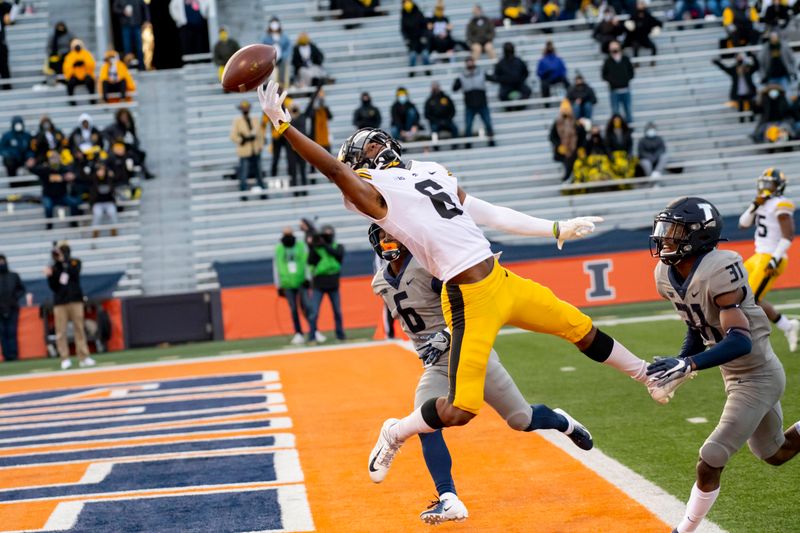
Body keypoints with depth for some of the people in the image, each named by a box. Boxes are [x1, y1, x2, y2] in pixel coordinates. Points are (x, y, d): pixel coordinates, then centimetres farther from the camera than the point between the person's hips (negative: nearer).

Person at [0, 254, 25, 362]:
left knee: (12, 332, -3)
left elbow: (22, 289, 13)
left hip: (12, 309, 0)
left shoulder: (14, 276, 9)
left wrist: (16, 297, -3)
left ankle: (13, 355, -4)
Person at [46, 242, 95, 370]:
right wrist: (50, 276, -12)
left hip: (75, 300, -1)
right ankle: (65, 359, -1)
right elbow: (53, 287, 3)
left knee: (79, 329, 0)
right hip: (59, 303, 1)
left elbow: (74, 273, -14)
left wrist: (64, 261, -15)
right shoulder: (54, 268, 7)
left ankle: (83, 357, 1)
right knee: (61, 332, -4)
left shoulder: (75, 262, 7)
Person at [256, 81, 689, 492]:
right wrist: (281, 124, -28)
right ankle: (395, 434, 18)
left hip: (502, 281, 7)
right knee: (459, 410, -11)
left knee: (582, 329, 17)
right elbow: (331, 166, -19)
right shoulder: (374, 192, -4)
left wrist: (557, 229, 25)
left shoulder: (432, 173, 19)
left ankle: (652, 378, 39)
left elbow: (492, 215, 23)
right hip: (469, 300, -7)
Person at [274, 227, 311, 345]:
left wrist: (308, 278, -7)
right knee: (293, 309, 1)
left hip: (302, 282, -1)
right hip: (288, 285, 1)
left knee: (306, 306, -12)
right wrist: (279, 286, 7)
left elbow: (308, 262, 3)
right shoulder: (278, 249, 6)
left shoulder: (301, 246, 3)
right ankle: (299, 334, 6)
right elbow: (276, 267, 10)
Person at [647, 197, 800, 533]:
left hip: (757, 377, -9)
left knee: (709, 464, -11)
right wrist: (675, 370, 0)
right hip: (733, 377, 9)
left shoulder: (718, 272, -29)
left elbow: (741, 341, -35)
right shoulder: (667, 275, -4)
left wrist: (688, 365, -43)